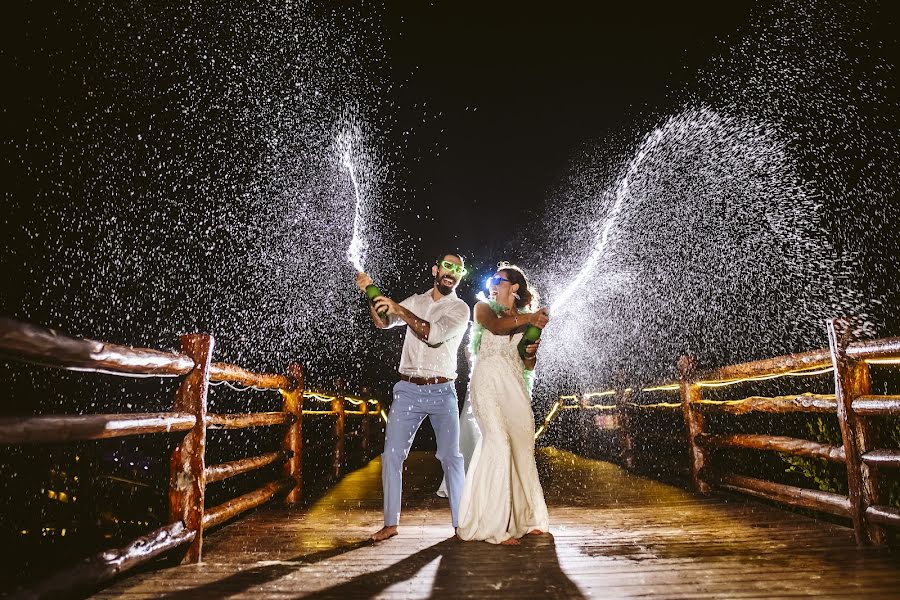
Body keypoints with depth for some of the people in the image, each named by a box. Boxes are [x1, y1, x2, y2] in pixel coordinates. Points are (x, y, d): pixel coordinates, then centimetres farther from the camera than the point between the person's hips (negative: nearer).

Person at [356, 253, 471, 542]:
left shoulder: (460, 309, 0)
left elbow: (434, 334, -17)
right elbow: (383, 322, 3)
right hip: (407, 390, 3)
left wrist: (399, 309, -19)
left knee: (451, 458, 0)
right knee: (391, 456, 0)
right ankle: (391, 523, 13)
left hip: (442, 392, -2)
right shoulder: (414, 301, 13)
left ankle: (461, 523, 12)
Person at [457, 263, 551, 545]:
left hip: (515, 385, 4)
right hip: (488, 381, -4)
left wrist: (531, 352, -4)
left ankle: (524, 517, 18)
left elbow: (529, 366, 17)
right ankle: (494, 525, -8)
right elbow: (495, 326, -13)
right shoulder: (483, 307, 10)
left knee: (522, 447, 3)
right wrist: (529, 317, -15)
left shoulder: (525, 321, 18)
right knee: (499, 444, -15)